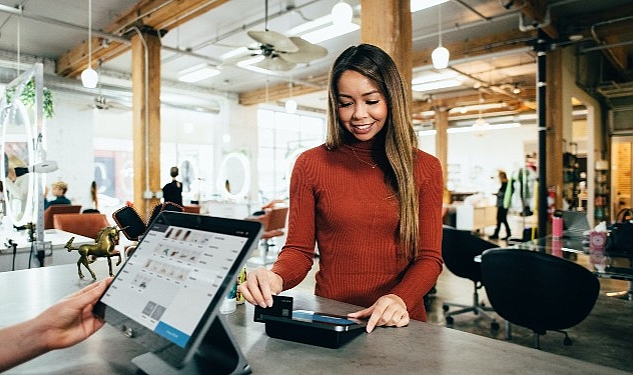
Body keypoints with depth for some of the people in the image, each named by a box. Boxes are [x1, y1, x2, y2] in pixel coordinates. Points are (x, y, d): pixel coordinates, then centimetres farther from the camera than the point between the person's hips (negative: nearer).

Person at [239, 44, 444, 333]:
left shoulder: (426, 168, 4)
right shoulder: (310, 164, 1)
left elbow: (429, 257, 1)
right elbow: (299, 249, 2)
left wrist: (400, 299, -18)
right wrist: (276, 278, -19)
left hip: (399, 323, 1)